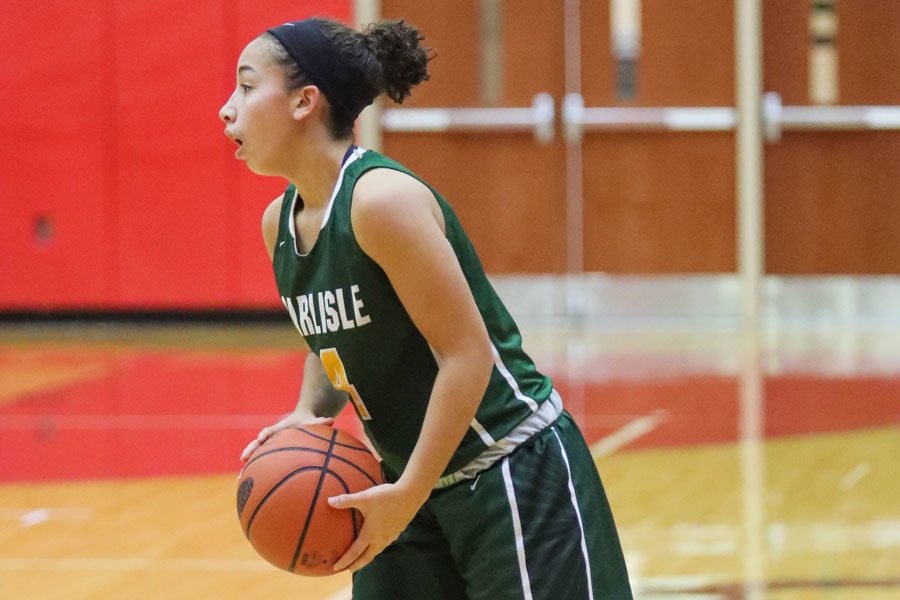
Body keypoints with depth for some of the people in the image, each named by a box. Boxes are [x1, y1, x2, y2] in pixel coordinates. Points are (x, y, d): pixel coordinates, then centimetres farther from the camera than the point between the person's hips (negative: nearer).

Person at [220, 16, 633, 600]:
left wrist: (407, 494, -22)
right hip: (413, 479, 8)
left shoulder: (382, 199, -21)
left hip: (514, 474, -8)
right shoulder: (280, 223, 5)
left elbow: (467, 353, -22)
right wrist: (308, 415, -2)